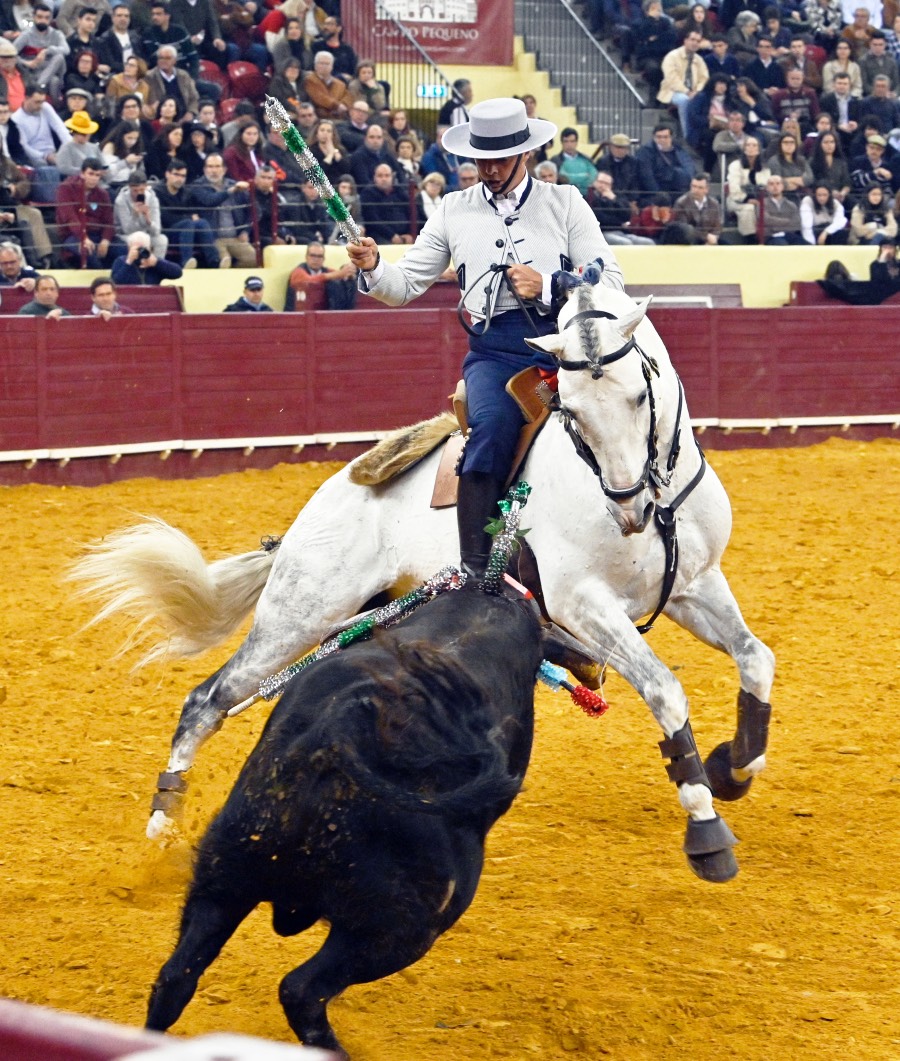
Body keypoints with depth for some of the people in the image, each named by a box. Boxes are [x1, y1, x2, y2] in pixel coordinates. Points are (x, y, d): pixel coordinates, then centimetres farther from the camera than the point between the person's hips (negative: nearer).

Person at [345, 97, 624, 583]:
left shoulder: (564, 203, 12)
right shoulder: (454, 211, 16)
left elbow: (609, 280, 5)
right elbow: (406, 284, 17)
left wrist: (548, 287, -11)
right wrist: (372, 269, -5)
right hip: (495, 351, 0)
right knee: (491, 426, -30)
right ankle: (475, 571, -30)